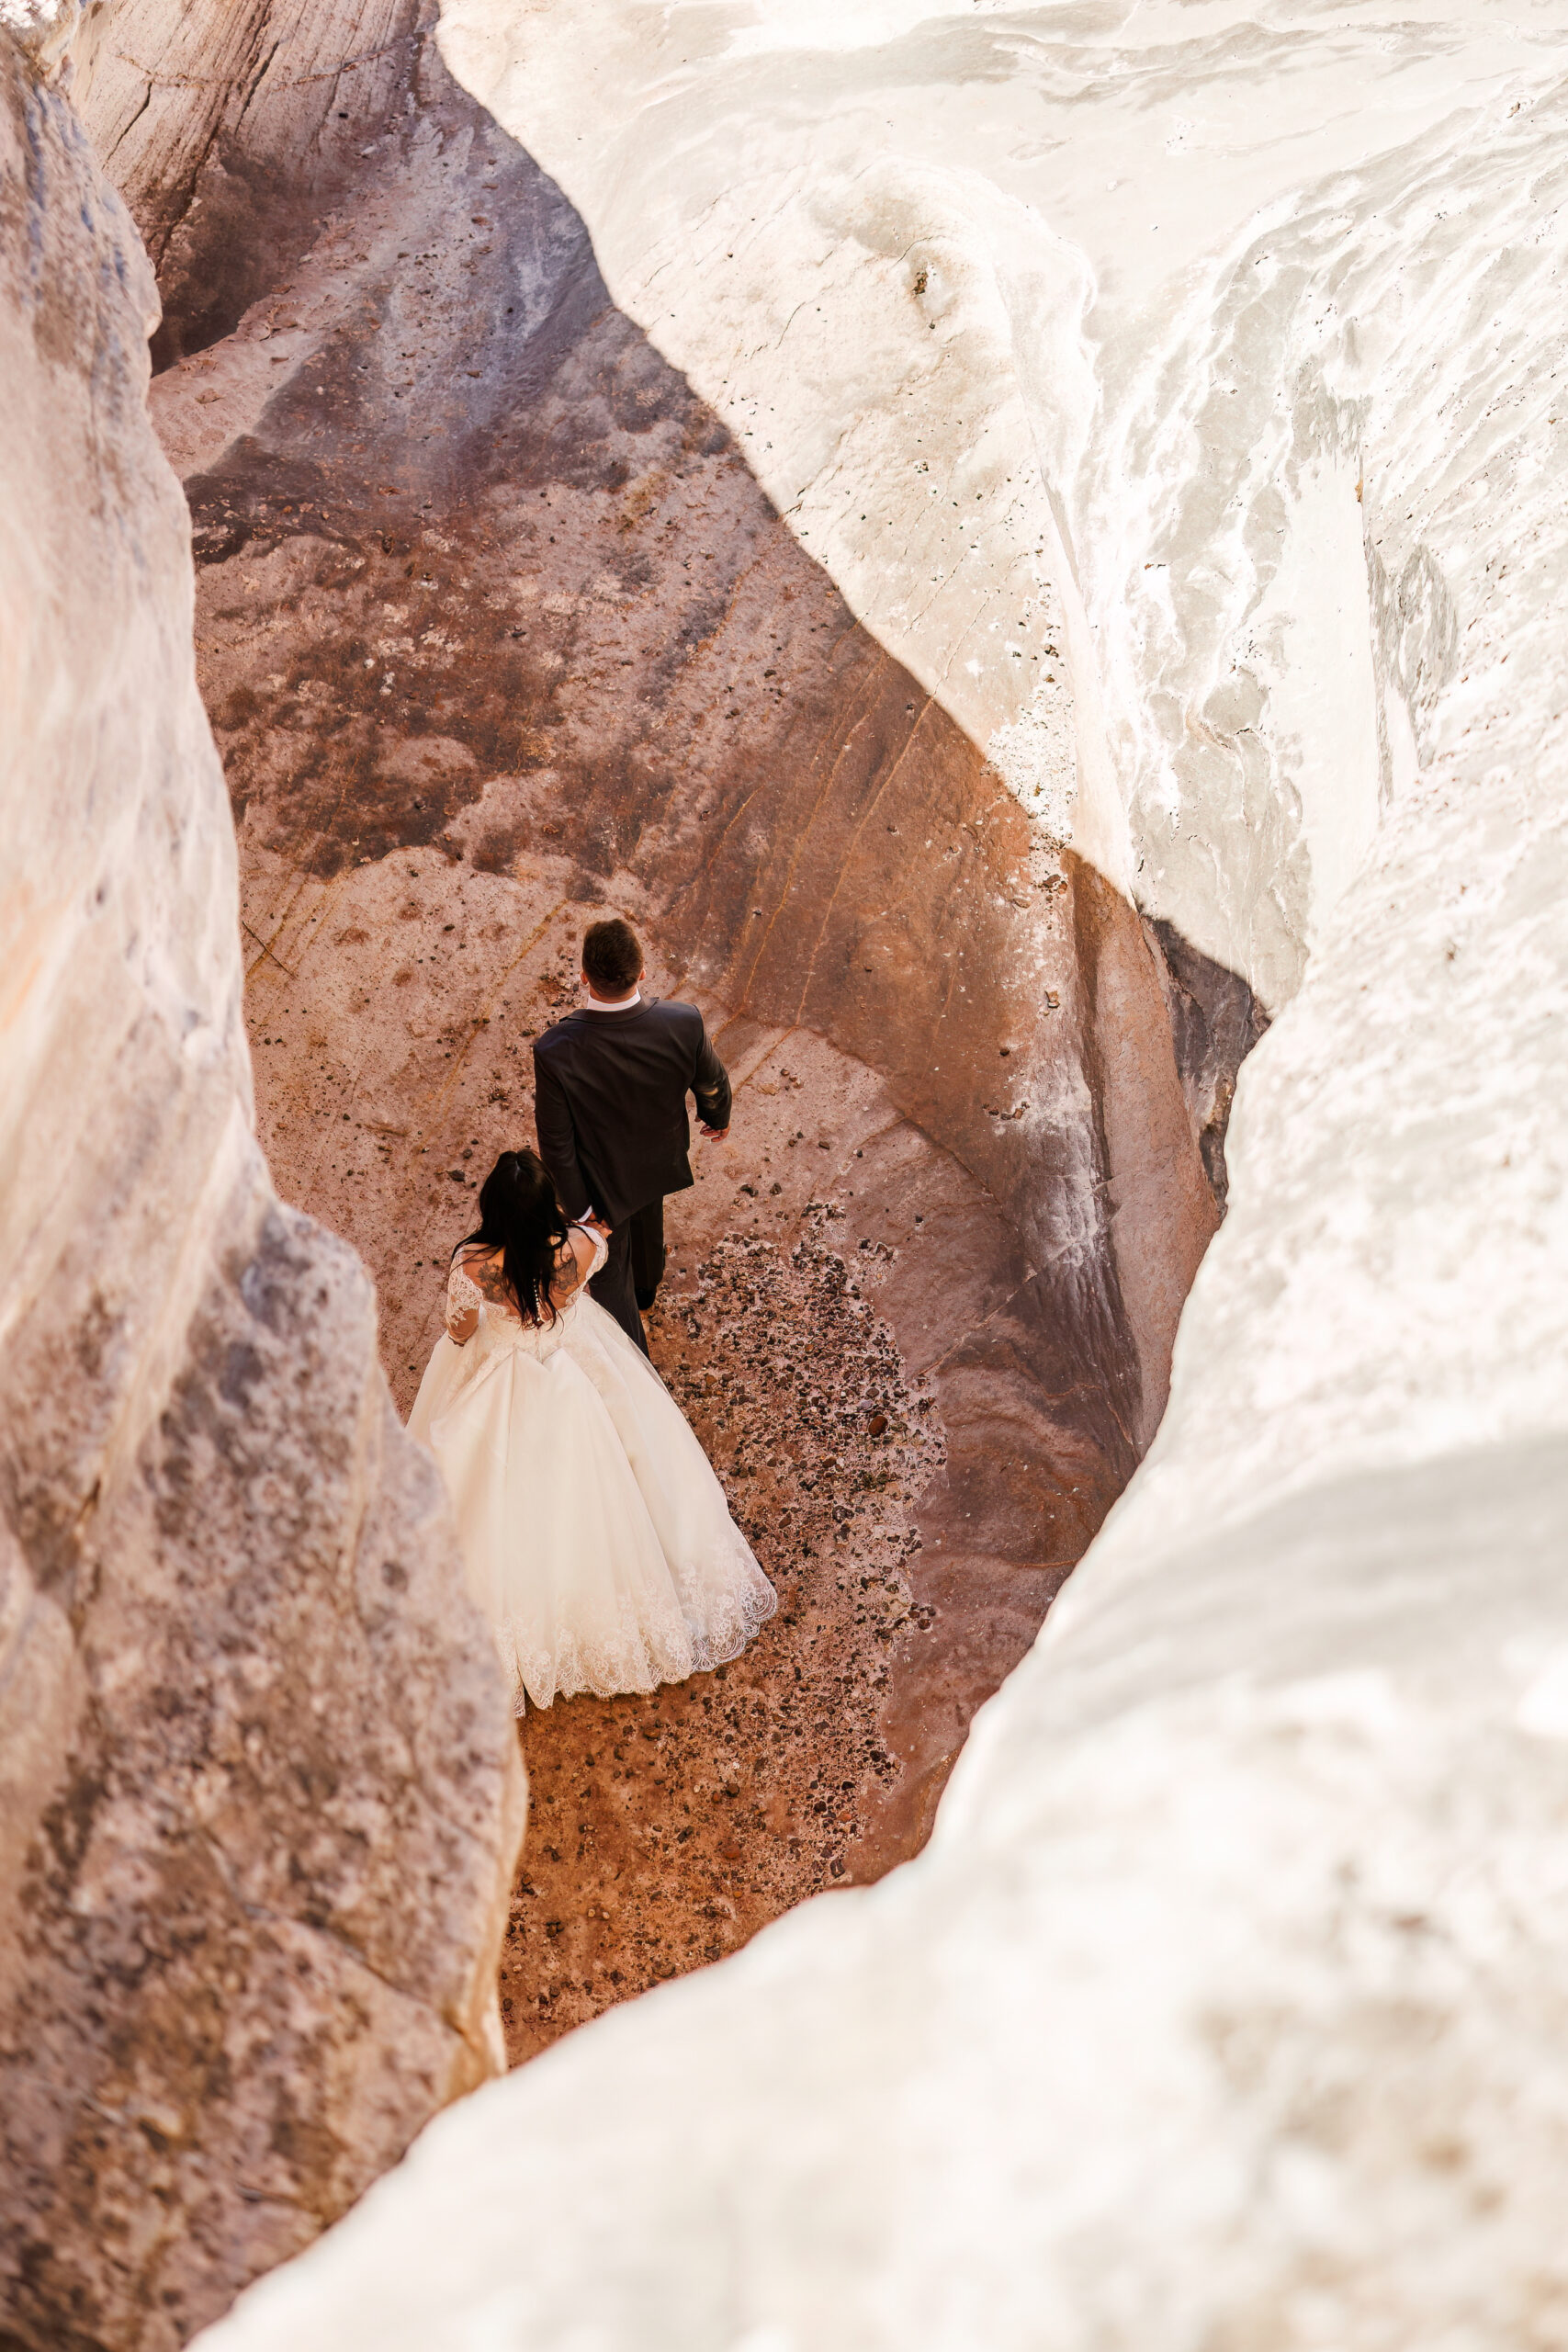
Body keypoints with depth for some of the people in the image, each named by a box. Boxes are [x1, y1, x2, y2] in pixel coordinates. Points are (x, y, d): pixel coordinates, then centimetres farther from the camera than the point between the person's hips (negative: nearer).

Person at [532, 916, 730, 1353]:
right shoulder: (684, 1024, -33)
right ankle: (645, 1288, 69)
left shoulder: (554, 1051, -39)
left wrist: (578, 1206, -8)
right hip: (660, 1161, 4)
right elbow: (712, 1084, -11)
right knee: (646, 1223, 37)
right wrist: (718, 1117, 13)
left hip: (601, 1179, -4)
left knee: (610, 1275, 21)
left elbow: (556, 1141, -25)